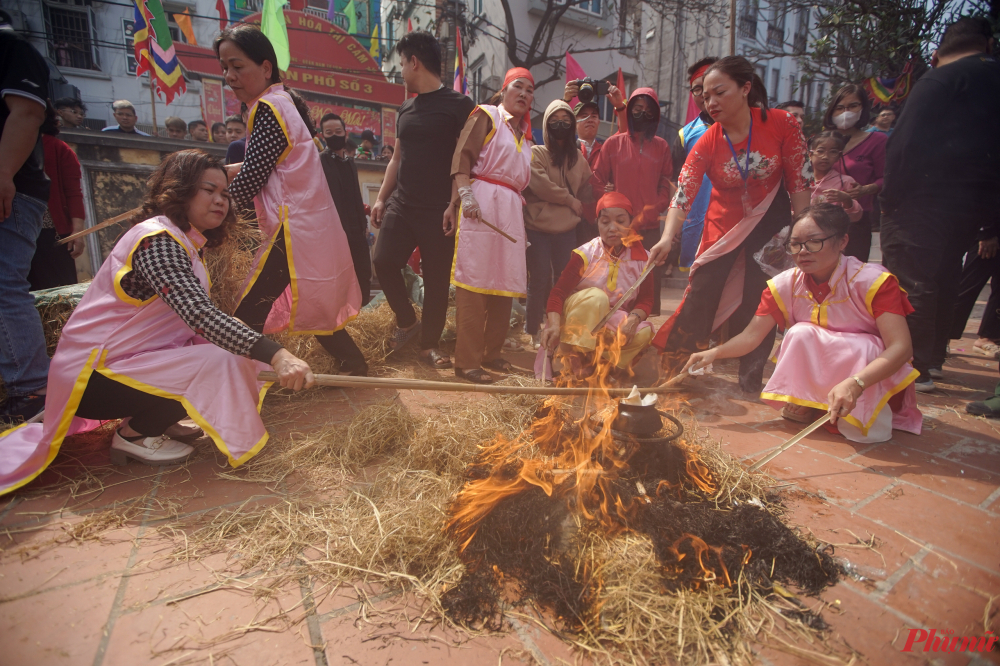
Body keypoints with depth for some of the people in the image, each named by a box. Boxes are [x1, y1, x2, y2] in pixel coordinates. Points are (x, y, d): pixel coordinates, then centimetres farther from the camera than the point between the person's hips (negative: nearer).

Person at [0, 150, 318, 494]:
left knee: (229, 347, 2)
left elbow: (196, 314, 6)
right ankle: (134, 435, -3)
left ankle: (152, 420, 11)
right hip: (93, 375, -9)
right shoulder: (157, 239, -21)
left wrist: (263, 352, -7)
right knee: (219, 364, -24)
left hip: (125, 357, 9)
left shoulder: (186, 242, 8)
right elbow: (199, 314, -37)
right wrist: (274, 355, -47)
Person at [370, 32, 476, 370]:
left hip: (440, 211, -5)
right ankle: (407, 322, 14)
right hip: (401, 205, 6)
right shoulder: (406, 109, 18)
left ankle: (430, 344, 13)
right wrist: (381, 198, 15)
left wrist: (457, 203, -16)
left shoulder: (459, 105, -2)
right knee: (383, 261, -7)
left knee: (436, 279, -1)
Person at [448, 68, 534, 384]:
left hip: (512, 208, 7)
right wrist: (466, 194, -20)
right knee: (474, 280, -9)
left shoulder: (525, 133, 26)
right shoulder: (486, 115, 6)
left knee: (505, 281, 5)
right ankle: (467, 361, -6)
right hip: (482, 201, -7)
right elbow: (462, 156, -6)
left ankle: (491, 352, 16)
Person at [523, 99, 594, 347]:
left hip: (567, 228, 4)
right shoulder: (536, 153, 0)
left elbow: (586, 189, 17)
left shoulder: (578, 157, 13)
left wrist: (578, 208, 0)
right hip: (539, 227, -4)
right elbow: (541, 185, -13)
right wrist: (570, 200, -8)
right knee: (540, 280, -3)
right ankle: (533, 332, 8)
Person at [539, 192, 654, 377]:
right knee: (596, 296, -33)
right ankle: (573, 356, -25)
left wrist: (633, 319, -27)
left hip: (615, 327, 4)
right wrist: (554, 324, -38)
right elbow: (558, 292, -20)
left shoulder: (641, 259, -4)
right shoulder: (586, 254, -14)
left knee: (643, 332, -25)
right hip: (579, 319, -3)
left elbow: (646, 299, -5)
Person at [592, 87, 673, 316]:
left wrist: (651, 211, -6)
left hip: (650, 227, 1)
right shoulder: (614, 143, 8)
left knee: (651, 283, 1)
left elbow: (666, 184, 10)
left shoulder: (661, 146, 12)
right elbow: (599, 181, 7)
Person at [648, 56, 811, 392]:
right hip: (724, 224, 1)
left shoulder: (782, 124, -14)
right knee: (700, 295, -4)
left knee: (759, 304, 1)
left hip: (769, 224, 0)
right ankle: (673, 369, 9)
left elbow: (799, 182, -8)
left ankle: (751, 378, 16)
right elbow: (683, 194, -24)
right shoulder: (707, 143, -14)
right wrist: (667, 239, -39)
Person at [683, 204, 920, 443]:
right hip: (812, 376, 3)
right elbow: (751, 335, -15)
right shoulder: (785, 284, -11)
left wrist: (854, 383, -46)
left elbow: (901, 347, -29)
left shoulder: (873, 281, -22)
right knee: (801, 333, -25)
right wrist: (715, 352, -35)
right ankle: (805, 404, -7)